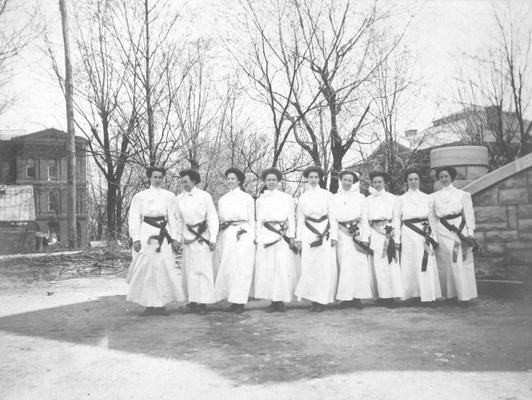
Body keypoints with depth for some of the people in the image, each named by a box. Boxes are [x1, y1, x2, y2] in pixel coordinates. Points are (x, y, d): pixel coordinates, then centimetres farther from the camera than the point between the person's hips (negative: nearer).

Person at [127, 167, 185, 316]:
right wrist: (136, 239, -4)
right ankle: (149, 304, 6)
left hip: (163, 234, 1)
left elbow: (173, 218, 7)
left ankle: (161, 304, 3)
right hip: (146, 234, 0)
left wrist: (175, 238, 0)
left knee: (165, 268, -5)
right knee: (146, 269, -2)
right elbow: (134, 218, 5)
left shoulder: (169, 196, 10)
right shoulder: (139, 196, 8)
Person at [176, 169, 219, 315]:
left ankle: (203, 303, 3)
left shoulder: (205, 196, -7)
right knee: (189, 269, 5)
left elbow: (213, 218, -5)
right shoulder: (179, 198, 5)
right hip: (188, 236, 4)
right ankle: (193, 301, 13)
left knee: (203, 268, -3)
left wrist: (213, 239, -9)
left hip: (203, 236, -4)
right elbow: (179, 219, 13)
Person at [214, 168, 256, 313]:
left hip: (243, 235, -3)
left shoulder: (247, 198, 6)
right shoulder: (222, 200, 15)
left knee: (241, 267, -5)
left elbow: (251, 220, 5)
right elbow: (220, 220, 16)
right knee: (226, 268, -1)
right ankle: (233, 300, 9)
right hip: (226, 236, 3)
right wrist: (219, 239, 11)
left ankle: (240, 302, 0)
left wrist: (252, 239, -1)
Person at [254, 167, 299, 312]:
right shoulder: (260, 200, 14)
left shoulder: (286, 198, 8)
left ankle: (281, 300, 2)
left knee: (283, 267, -6)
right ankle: (272, 300, 4)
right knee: (266, 268, -3)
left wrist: (291, 236, -1)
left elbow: (291, 218, 6)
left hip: (283, 237, -2)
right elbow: (259, 221, 14)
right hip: (266, 237, 2)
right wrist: (258, 238, 7)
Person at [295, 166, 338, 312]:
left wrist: (334, 235, -2)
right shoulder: (303, 197, 10)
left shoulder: (327, 195, 4)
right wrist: (298, 238, 7)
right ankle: (313, 299, 6)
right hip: (308, 233, 2)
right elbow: (300, 218, 12)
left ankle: (322, 300, 5)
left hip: (325, 232, -1)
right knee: (309, 266, -3)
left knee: (325, 266, -2)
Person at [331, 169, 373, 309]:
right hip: (342, 235, 0)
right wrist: (334, 236, -7)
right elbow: (332, 219, 6)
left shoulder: (360, 197, 11)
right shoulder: (334, 198, 11)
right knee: (344, 266, -4)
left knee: (359, 264, -4)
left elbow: (364, 219, 7)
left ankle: (358, 296, 1)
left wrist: (365, 238, -1)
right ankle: (346, 297, 1)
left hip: (358, 233, 0)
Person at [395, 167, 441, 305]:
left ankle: (429, 296, -1)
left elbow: (432, 219, 11)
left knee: (427, 265, -5)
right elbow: (397, 220, 7)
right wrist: (397, 239, 0)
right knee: (409, 266, -1)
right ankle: (411, 295, 5)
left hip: (424, 234, 0)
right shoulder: (401, 199, 9)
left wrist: (434, 237, 5)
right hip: (408, 234, 0)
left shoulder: (428, 198, 12)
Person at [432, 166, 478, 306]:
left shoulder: (462, 194, 7)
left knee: (461, 263, -4)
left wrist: (470, 233, -2)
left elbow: (469, 214, 5)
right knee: (444, 264, 3)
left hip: (460, 229, -2)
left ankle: (464, 295, 2)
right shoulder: (434, 196, 12)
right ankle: (448, 294, 12)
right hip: (442, 231, 2)